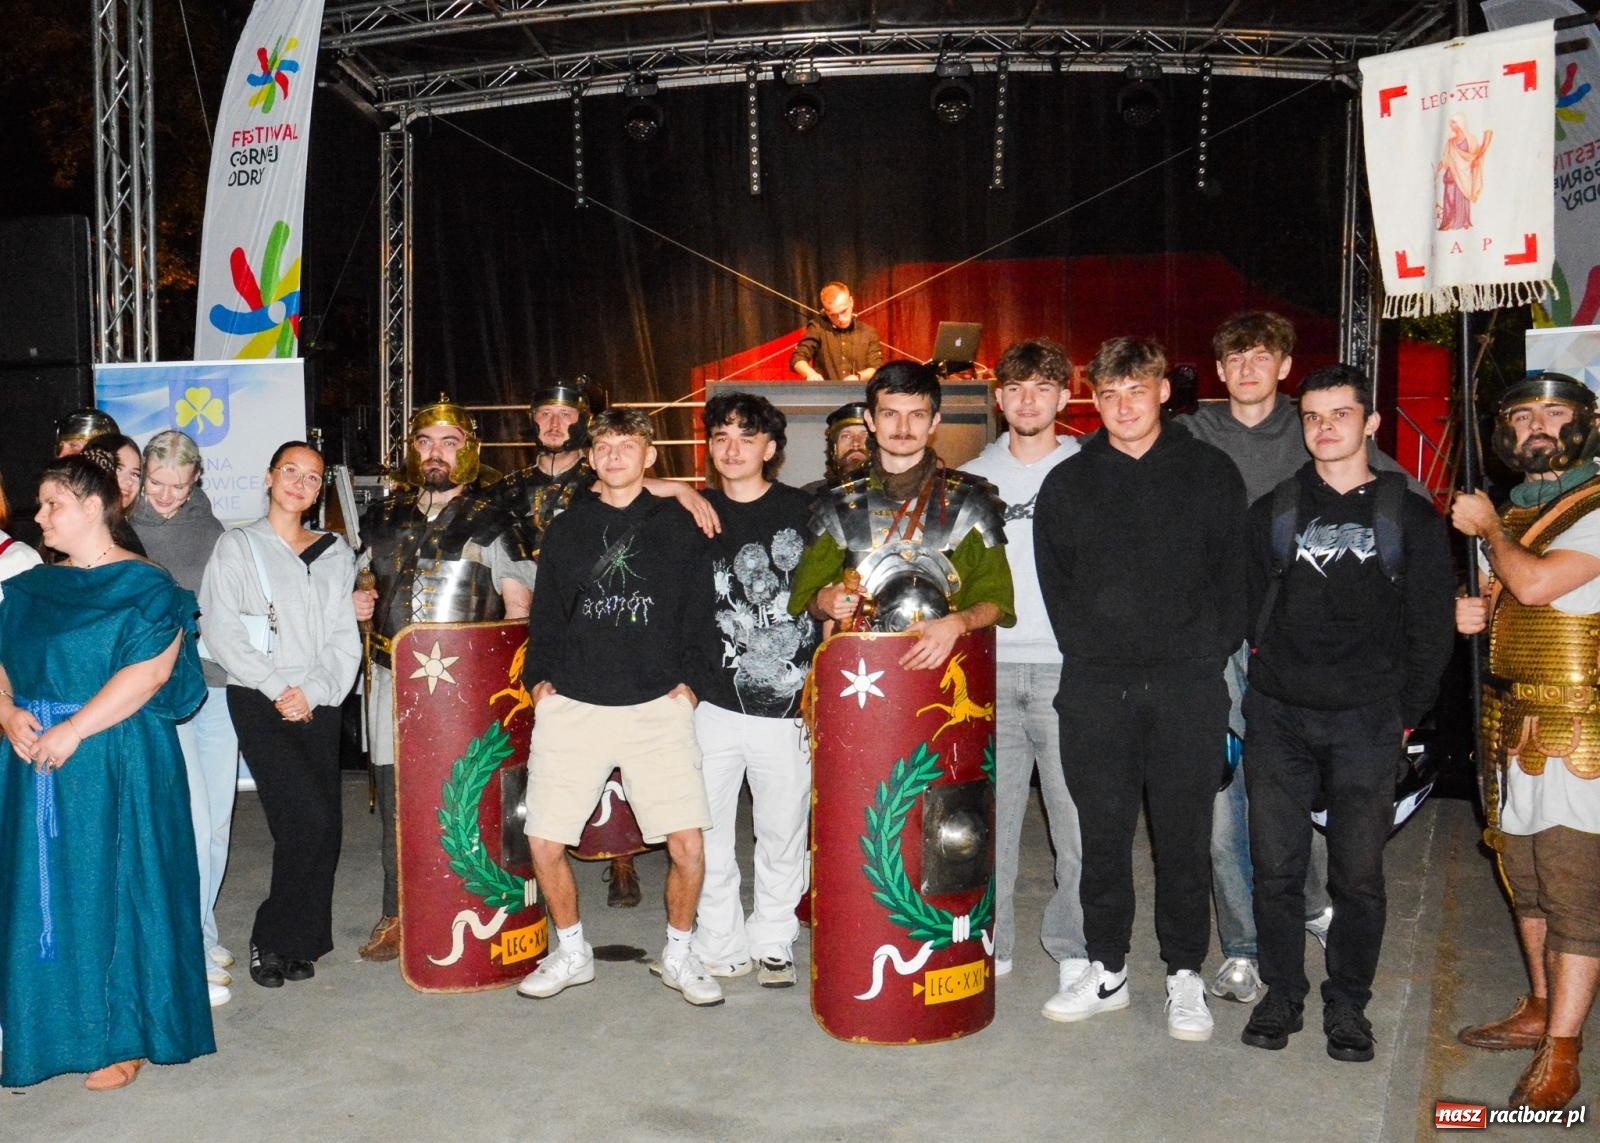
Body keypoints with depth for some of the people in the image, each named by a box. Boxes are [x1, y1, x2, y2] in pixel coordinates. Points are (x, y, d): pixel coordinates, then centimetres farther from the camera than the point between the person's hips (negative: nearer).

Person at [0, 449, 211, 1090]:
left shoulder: (144, 586, -8)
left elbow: (150, 669, -18)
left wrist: (72, 730, -21)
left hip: (115, 764, -6)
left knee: (113, 890, 1)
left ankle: (123, 1037, 14)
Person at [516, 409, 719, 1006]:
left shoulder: (678, 529, 10)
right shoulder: (566, 529, 14)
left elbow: (698, 616, 9)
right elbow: (545, 616, 16)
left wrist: (689, 678, -1)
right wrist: (539, 676, 4)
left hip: (658, 705, -1)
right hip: (572, 706, 2)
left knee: (688, 842, -9)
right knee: (544, 842, -2)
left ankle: (679, 955, 15)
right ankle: (571, 952, 22)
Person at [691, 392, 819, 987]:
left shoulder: (803, 512, 2)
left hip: (788, 706, -1)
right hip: (712, 704, 2)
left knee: (784, 832, 8)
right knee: (706, 832, 5)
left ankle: (773, 943, 26)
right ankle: (720, 943, 21)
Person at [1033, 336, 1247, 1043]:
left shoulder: (1210, 473, 7)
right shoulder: (1067, 484, 10)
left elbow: (1233, 573, 5)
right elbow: (1055, 582, 10)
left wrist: (1208, 648, -4)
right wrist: (1090, 645, -1)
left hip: (1188, 684, -1)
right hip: (1096, 686, 1)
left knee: (1183, 834, 4)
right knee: (1102, 832, 7)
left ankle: (1185, 977, 17)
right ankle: (1106, 971, 20)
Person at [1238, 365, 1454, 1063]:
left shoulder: (1411, 518, 6)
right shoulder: (1271, 513, 11)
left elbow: (1432, 627, 6)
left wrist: (1406, 712, 3)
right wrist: (1260, 687, 5)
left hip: (1368, 724, -1)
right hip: (1278, 719, 2)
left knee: (1359, 874, 4)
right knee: (1276, 868, 5)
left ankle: (1348, 1004, 20)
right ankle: (1281, 995, 21)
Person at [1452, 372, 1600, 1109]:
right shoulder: (1511, 514, 15)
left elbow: (1536, 584, -23)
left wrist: (1489, 528, -6)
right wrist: (1472, 614, 4)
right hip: (1511, 721, 8)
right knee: (1525, 873, 16)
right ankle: (1540, 1009, 31)